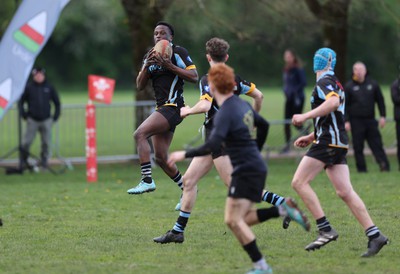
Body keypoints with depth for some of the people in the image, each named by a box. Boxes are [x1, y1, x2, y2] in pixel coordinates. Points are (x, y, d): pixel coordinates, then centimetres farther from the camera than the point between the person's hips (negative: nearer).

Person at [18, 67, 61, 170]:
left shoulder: (49, 88, 6)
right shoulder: (28, 87, 1)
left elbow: (57, 103, 15)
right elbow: (21, 102, 8)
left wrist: (55, 116, 7)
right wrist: (24, 115, -2)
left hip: (46, 120, 1)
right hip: (32, 120, -1)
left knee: (47, 143, -1)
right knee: (27, 142, -5)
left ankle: (44, 162, 9)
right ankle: (23, 160, 12)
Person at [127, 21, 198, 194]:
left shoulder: (178, 52, -4)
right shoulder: (150, 56, 17)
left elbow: (194, 76, -12)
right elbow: (140, 85, 12)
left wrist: (169, 66, -19)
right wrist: (147, 66, -5)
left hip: (173, 107, -8)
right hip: (162, 108, 8)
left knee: (139, 134, -24)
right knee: (160, 158, 8)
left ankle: (147, 180, -27)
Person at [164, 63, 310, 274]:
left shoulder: (225, 113, -17)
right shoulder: (242, 104, 11)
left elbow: (212, 146, -28)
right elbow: (263, 125, 26)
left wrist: (184, 154, -20)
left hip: (246, 170, -9)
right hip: (256, 166, 9)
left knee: (234, 220, -10)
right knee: (241, 220, 12)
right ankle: (284, 209, 6)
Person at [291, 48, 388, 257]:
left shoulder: (324, 82, -6)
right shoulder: (336, 84, 24)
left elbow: (333, 102, -28)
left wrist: (305, 116, -27)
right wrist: (311, 137, 31)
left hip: (327, 142, -9)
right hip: (338, 143, 9)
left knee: (299, 182, -8)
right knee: (345, 192, 3)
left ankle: (325, 229, -16)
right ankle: (374, 235, -6)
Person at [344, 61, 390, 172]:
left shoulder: (373, 84, 7)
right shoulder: (349, 86, 1)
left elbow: (380, 101, 13)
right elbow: (344, 105, 2)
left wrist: (383, 116, 4)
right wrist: (346, 121, -6)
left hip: (370, 120, 1)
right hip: (356, 121, -1)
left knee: (377, 144, -3)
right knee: (358, 146, 0)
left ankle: (384, 165, -9)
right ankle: (361, 168, 5)